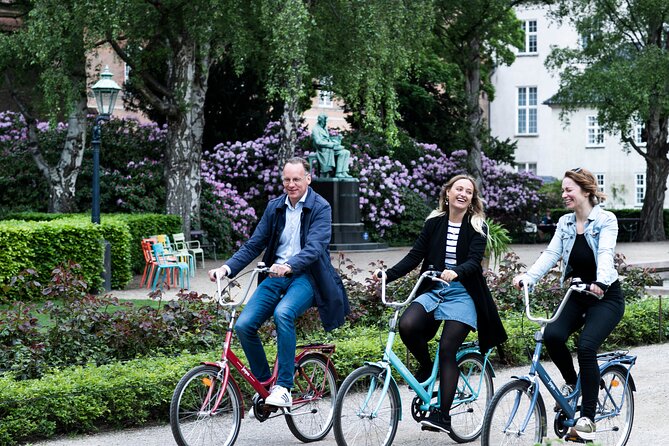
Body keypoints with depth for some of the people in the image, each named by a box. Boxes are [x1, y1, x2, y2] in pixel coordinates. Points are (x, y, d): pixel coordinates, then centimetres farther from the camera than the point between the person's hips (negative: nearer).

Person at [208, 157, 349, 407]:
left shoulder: (320, 208, -4)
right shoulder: (274, 207, 11)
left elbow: (315, 247, -19)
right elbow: (254, 245, 10)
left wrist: (289, 265, -38)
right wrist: (227, 268, -6)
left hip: (306, 276, -5)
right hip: (276, 275, 5)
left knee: (283, 313, -36)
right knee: (244, 325, -15)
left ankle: (284, 387, -30)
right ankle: (264, 384, 5)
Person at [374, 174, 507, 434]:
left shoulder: (477, 227, 1)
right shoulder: (434, 223, 9)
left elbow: (474, 261, -13)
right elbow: (415, 256, 5)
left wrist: (455, 272, -35)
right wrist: (388, 275, -10)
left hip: (462, 293, -3)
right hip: (433, 290, 3)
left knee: (447, 350, -15)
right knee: (407, 325, -25)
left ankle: (443, 415, -11)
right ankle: (426, 365, 6)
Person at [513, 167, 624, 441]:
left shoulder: (606, 220, -10)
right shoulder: (565, 223, 5)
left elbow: (605, 253, -26)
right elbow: (551, 254, -7)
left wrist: (600, 281, -46)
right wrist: (527, 278, -24)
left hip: (606, 297, -5)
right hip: (577, 296, 5)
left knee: (586, 346, -25)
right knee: (552, 335, -23)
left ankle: (587, 417, -15)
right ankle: (571, 382, 7)